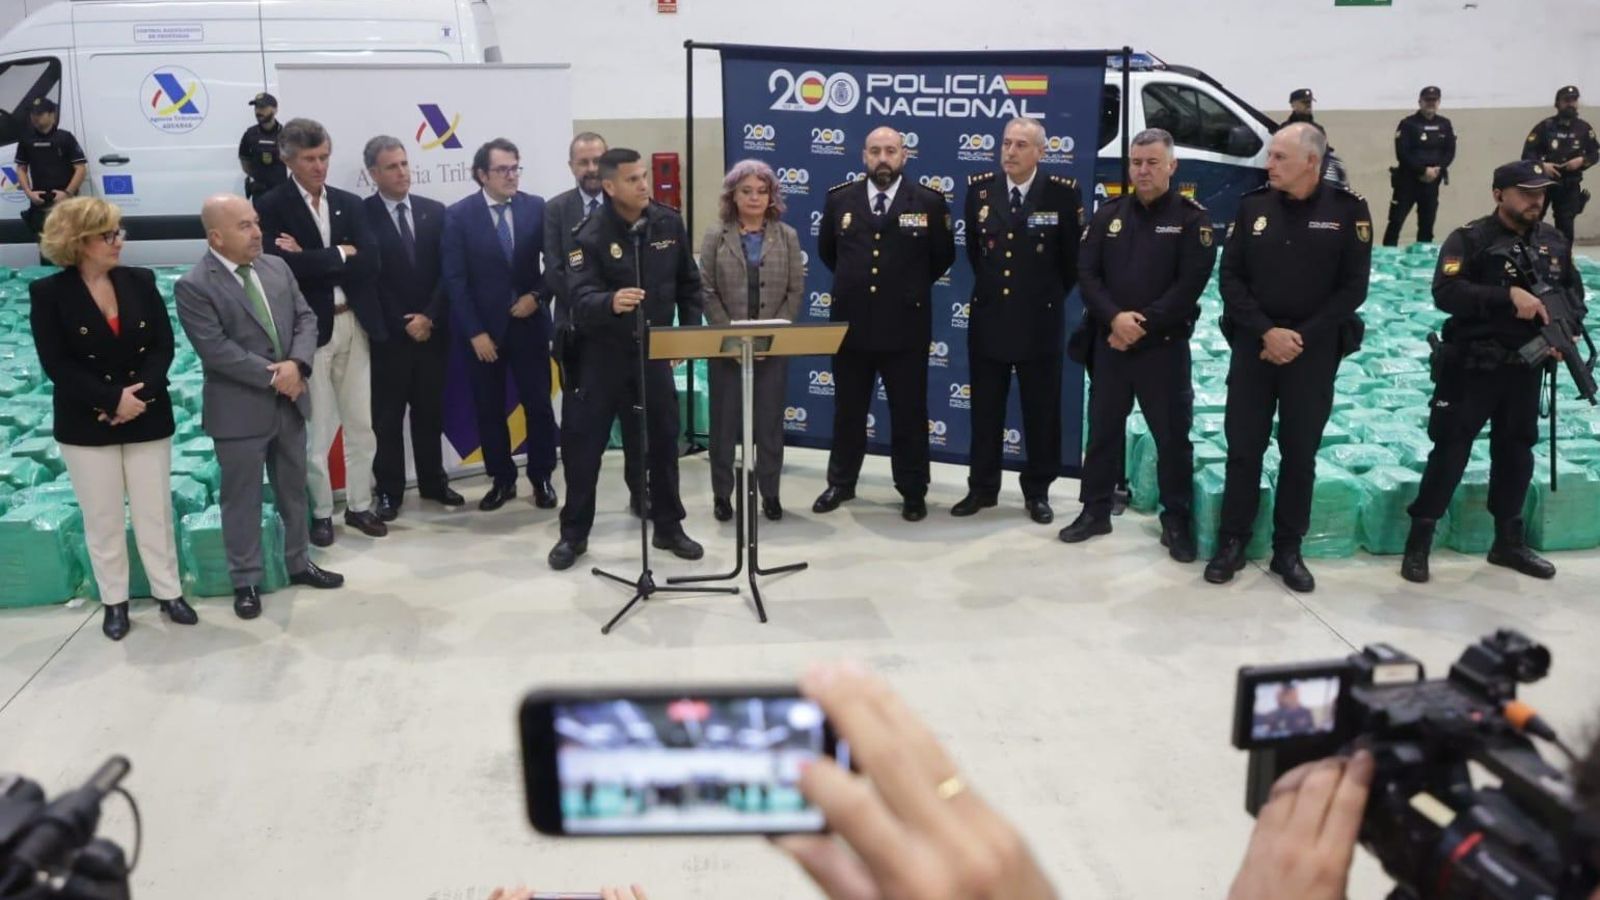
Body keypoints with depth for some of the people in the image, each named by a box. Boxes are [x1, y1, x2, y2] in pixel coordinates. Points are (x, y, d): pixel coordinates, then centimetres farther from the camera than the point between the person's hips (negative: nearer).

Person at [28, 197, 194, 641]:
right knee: (102, 518, 9)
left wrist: (141, 392, -17)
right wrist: (113, 399, -19)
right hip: (87, 425, -2)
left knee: (155, 511, 9)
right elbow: (56, 364, -12)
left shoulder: (141, 281, 1)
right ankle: (114, 600, 22)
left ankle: (169, 592, 21)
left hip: (148, 418, 2)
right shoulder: (49, 293, -7)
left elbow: (163, 345, -2)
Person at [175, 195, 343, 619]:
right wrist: (272, 376, -18)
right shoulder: (194, 287, -13)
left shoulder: (277, 266, 6)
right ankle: (246, 581, 19)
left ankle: (299, 563, 33)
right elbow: (216, 349, -20)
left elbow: (305, 317, 3)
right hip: (240, 410, -6)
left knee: (294, 489, 17)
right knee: (242, 499, 6)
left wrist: (297, 364, -14)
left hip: (290, 401, 6)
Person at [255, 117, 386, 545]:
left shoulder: (350, 203, 10)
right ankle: (320, 511, 18)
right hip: (309, 327, -4)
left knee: (361, 423, 12)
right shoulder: (270, 206, -4)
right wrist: (339, 255, -12)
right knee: (315, 429, 4)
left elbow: (369, 261, -5)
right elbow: (284, 265, -20)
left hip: (354, 324, 5)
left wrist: (311, 260, -12)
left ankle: (359, 505, 25)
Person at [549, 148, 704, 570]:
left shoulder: (669, 222, -2)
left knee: (664, 440, 9)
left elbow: (688, 283, 9)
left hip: (655, 349, 4)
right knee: (584, 443, 1)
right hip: (604, 353, -3)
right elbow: (581, 297, -27)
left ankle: (669, 527, 24)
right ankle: (574, 534, 16)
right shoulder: (591, 234, -16)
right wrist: (611, 302, -48)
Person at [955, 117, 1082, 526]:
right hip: (988, 318, 3)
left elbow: (1073, 258, 2)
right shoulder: (979, 188, 1)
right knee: (985, 411, 10)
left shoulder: (1063, 193, -8)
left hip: (1040, 322, -2)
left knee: (1041, 414, 7)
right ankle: (982, 488, 22)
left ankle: (1037, 492, 19)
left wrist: (1049, 298, 7)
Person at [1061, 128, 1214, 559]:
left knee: (1173, 435, 3)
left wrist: (1143, 324, -16)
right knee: (1102, 429, 11)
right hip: (1110, 342, 3)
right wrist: (1115, 317, -15)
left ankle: (1177, 522, 15)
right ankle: (1095, 511, 24)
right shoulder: (1108, 213, 6)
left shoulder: (1192, 217, -4)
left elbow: (1190, 284, -11)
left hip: (1165, 346, -3)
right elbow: (1087, 273, 0)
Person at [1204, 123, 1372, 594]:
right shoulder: (1252, 205, 1)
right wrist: (1267, 332, -13)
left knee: (1300, 453, 6)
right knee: (1243, 448, 4)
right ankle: (1232, 543, 15)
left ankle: (1288, 550, 18)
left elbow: (1353, 287, -5)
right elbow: (1230, 278, -1)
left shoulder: (1348, 210, -3)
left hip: (1314, 349, -1)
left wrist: (1303, 337, -13)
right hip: (1254, 344, 1)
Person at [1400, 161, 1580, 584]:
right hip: (1472, 367, -6)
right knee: (1451, 451, -3)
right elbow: (1445, 292, -22)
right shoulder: (1470, 239, -9)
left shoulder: (1554, 241, 8)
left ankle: (1508, 541, 28)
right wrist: (1509, 295, -28)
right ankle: (1418, 542, 5)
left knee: (1516, 452, 14)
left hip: (1526, 369, 6)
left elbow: (1574, 291, 16)